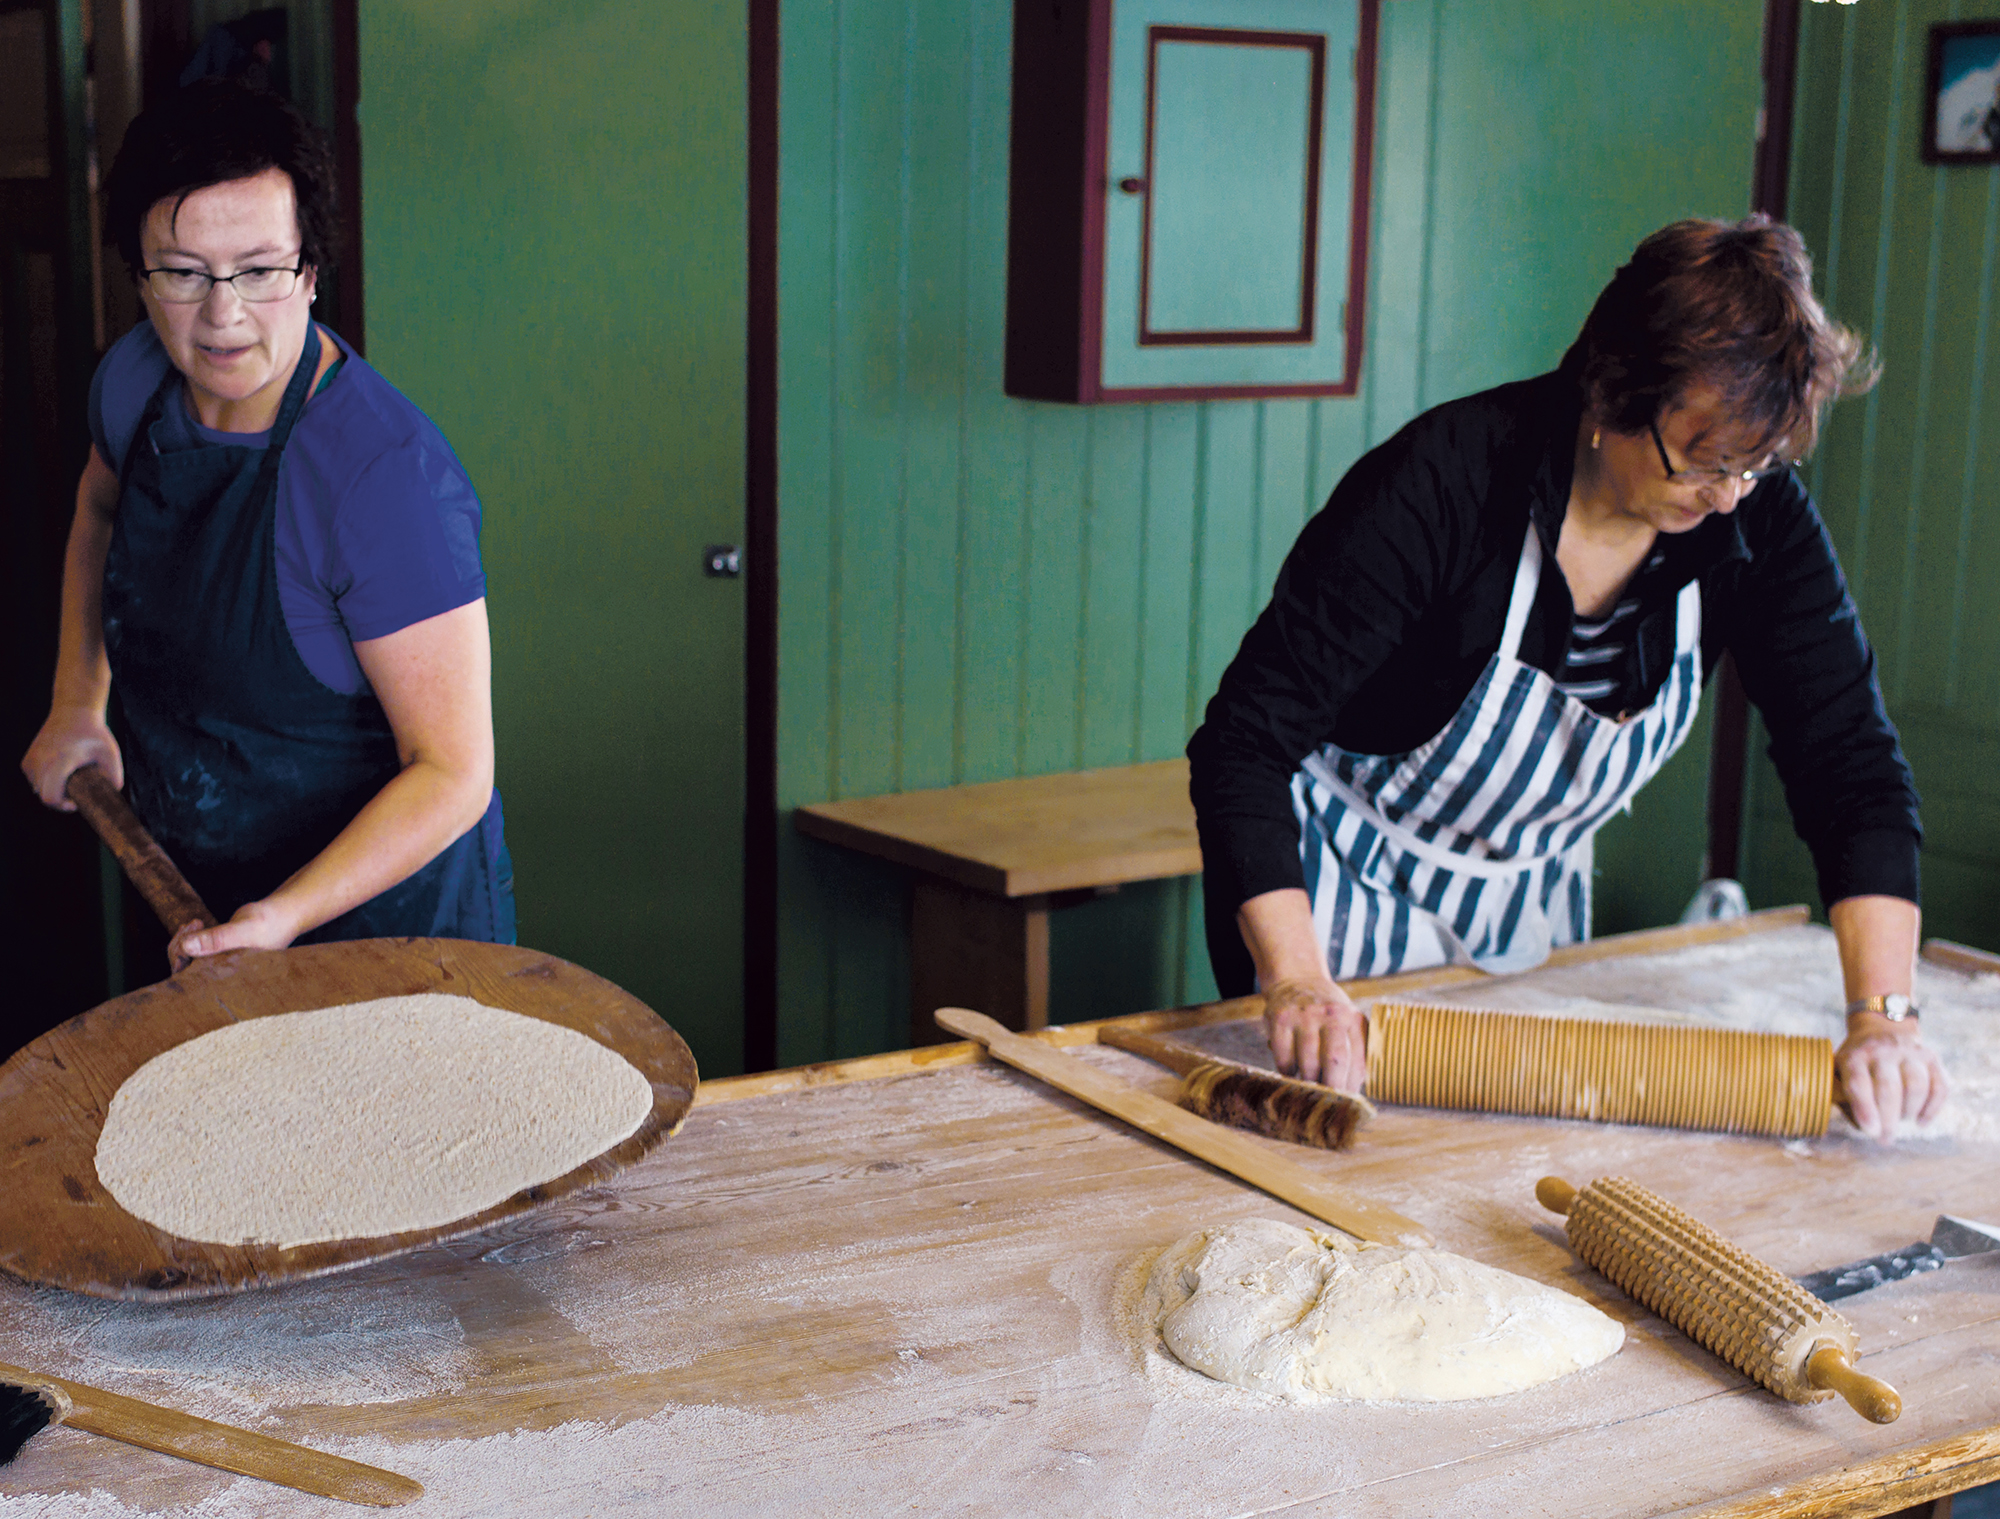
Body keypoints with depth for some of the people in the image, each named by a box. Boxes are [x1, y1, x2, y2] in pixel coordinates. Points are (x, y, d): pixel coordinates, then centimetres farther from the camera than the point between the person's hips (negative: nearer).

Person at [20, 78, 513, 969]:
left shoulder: (390, 477, -31)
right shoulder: (136, 380, -10)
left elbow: (452, 774, -28)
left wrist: (284, 917, -37)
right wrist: (78, 701, 6)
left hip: (378, 903, -6)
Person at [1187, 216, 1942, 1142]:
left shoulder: (1757, 520, -18)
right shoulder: (1441, 483, -31)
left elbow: (1853, 765, -17)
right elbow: (1244, 743, -32)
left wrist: (1881, 1015, -30)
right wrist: (1297, 985, -43)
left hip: (1531, 909, 5)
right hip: (1345, 896, -5)